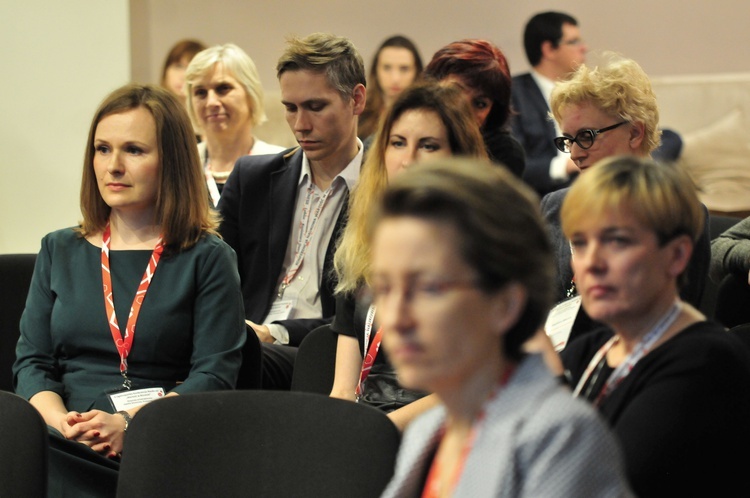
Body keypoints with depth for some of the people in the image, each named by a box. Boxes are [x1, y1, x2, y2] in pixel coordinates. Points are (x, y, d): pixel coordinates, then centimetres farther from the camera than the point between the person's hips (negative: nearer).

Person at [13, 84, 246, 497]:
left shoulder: (207, 258, 8)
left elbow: (215, 373, -2)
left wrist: (128, 423, -18)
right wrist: (61, 421, -10)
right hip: (68, 451, 3)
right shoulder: (59, 251, 20)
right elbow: (31, 363, 13)